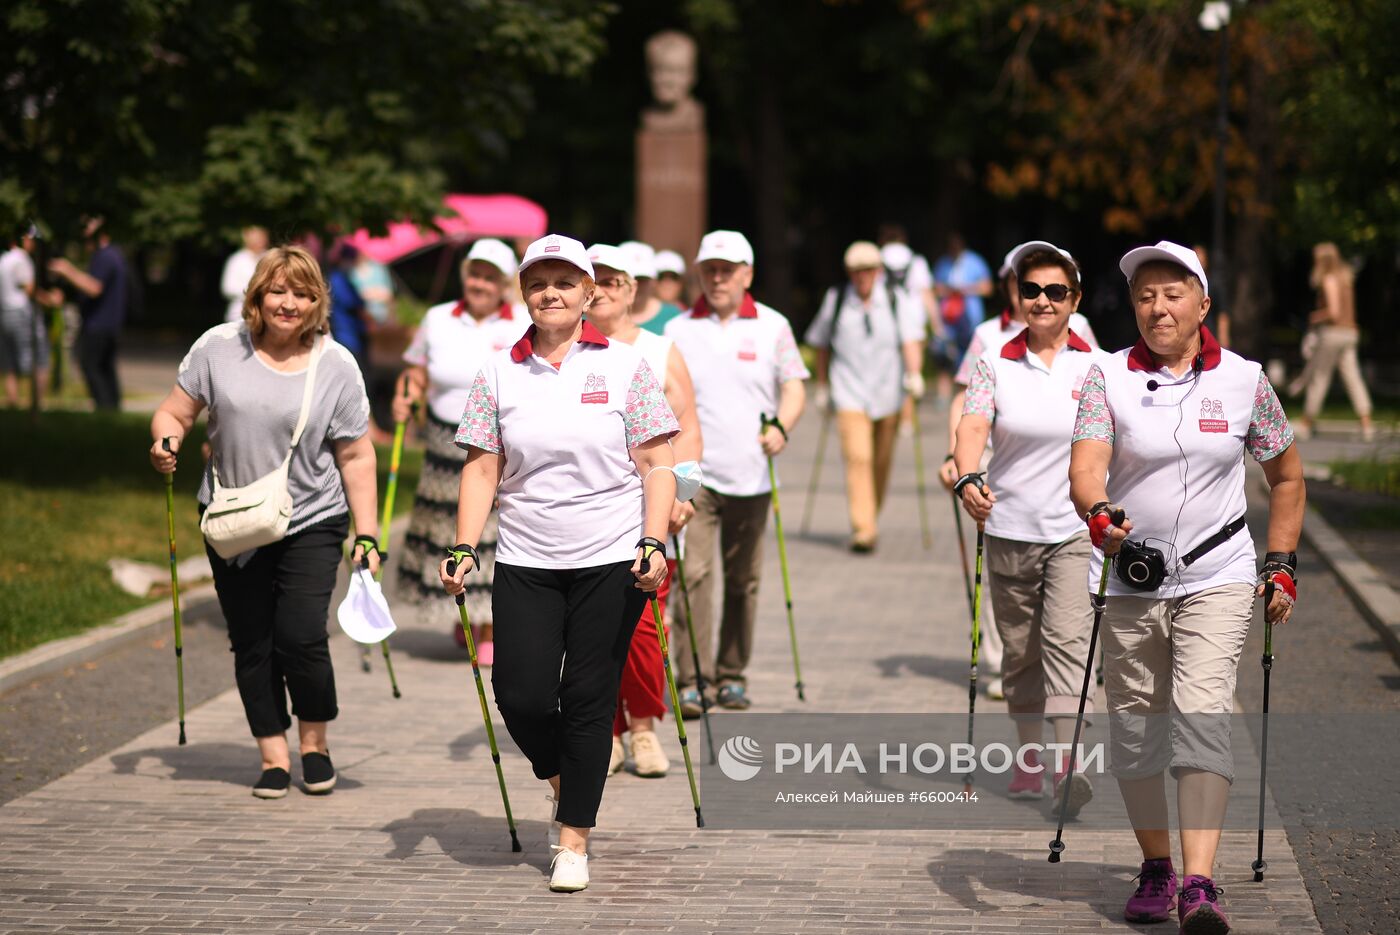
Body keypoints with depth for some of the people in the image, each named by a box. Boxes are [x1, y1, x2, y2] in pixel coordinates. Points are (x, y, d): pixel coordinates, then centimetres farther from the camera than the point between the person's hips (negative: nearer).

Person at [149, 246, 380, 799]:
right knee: (251, 643, 5)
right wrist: (166, 441, -18)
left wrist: (367, 534, -3)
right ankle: (273, 755, 17)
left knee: (301, 636, -12)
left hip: (311, 524, -2)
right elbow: (175, 412, 5)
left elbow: (356, 458, 1)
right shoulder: (219, 348, -2)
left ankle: (314, 742, 12)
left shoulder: (336, 367, -4)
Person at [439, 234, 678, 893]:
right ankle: (561, 778, 28)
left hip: (611, 563, -2)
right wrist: (463, 549, -3)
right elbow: (483, 469, 7)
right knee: (521, 694, -5)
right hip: (525, 562, 2)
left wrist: (654, 543, -10)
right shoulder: (499, 374, 6)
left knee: (588, 700, 0)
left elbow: (656, 465, 0)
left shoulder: (624, 367, 1)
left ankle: (574, 839, 11)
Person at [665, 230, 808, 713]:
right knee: (694, 574, -13)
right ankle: (692, 681, -12)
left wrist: (781, 427, -16)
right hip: (694, 472, -1)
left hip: (751, 474, 1)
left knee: (744, 580, 9)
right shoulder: (679, 330, 5)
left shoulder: (772, 326, 5)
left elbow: (793, 386, 4)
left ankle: (732, 675, 20)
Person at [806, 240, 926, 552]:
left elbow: (911, 339, -9)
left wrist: (914, 373, -25)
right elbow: (822, 345, 15)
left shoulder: (897, 301, 1)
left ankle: (872, 517, 32)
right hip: (850, 394, -1)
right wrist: (823, 385, 15)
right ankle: (863, 529, -21)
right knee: (857, 457, -16)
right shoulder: (835, 301, 5)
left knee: (881, 462, 11)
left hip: (888, 394, 1)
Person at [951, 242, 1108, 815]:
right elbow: (973, 425, -13)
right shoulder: (995, 366, 2)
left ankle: (1068, 767, -22)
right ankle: (1030, 761, 23)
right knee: (1019, 651, 10)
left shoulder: (1096, 367, 2)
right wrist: (967, 478, -32)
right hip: (1010, 529, 2)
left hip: (1075, 530, -2)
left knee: (1066, 643, -15)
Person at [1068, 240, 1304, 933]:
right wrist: (1099, 515, -36)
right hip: (1130, 581, 2)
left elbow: (1287, 477, 14)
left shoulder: (1243, 380, 1)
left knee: (1202, 715, -17)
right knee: (1134, 727, 7)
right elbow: (1084, 468, -14)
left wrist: (1281, 567, 8)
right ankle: (1155, 870, 26)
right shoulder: (1108, 377, -1)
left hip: (1217, 580, -2)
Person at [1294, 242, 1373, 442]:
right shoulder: (1345, 278, 15)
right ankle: (1367, 425, -10)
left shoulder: (1329, 280, -11)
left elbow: (1334, 311, -20)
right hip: (1349, 332, 8)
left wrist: (1316, 317, -4)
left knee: (1318, 378, 1)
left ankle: (1305, 425, 9)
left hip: (1332, 333, -8)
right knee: (1353, 379, 1)